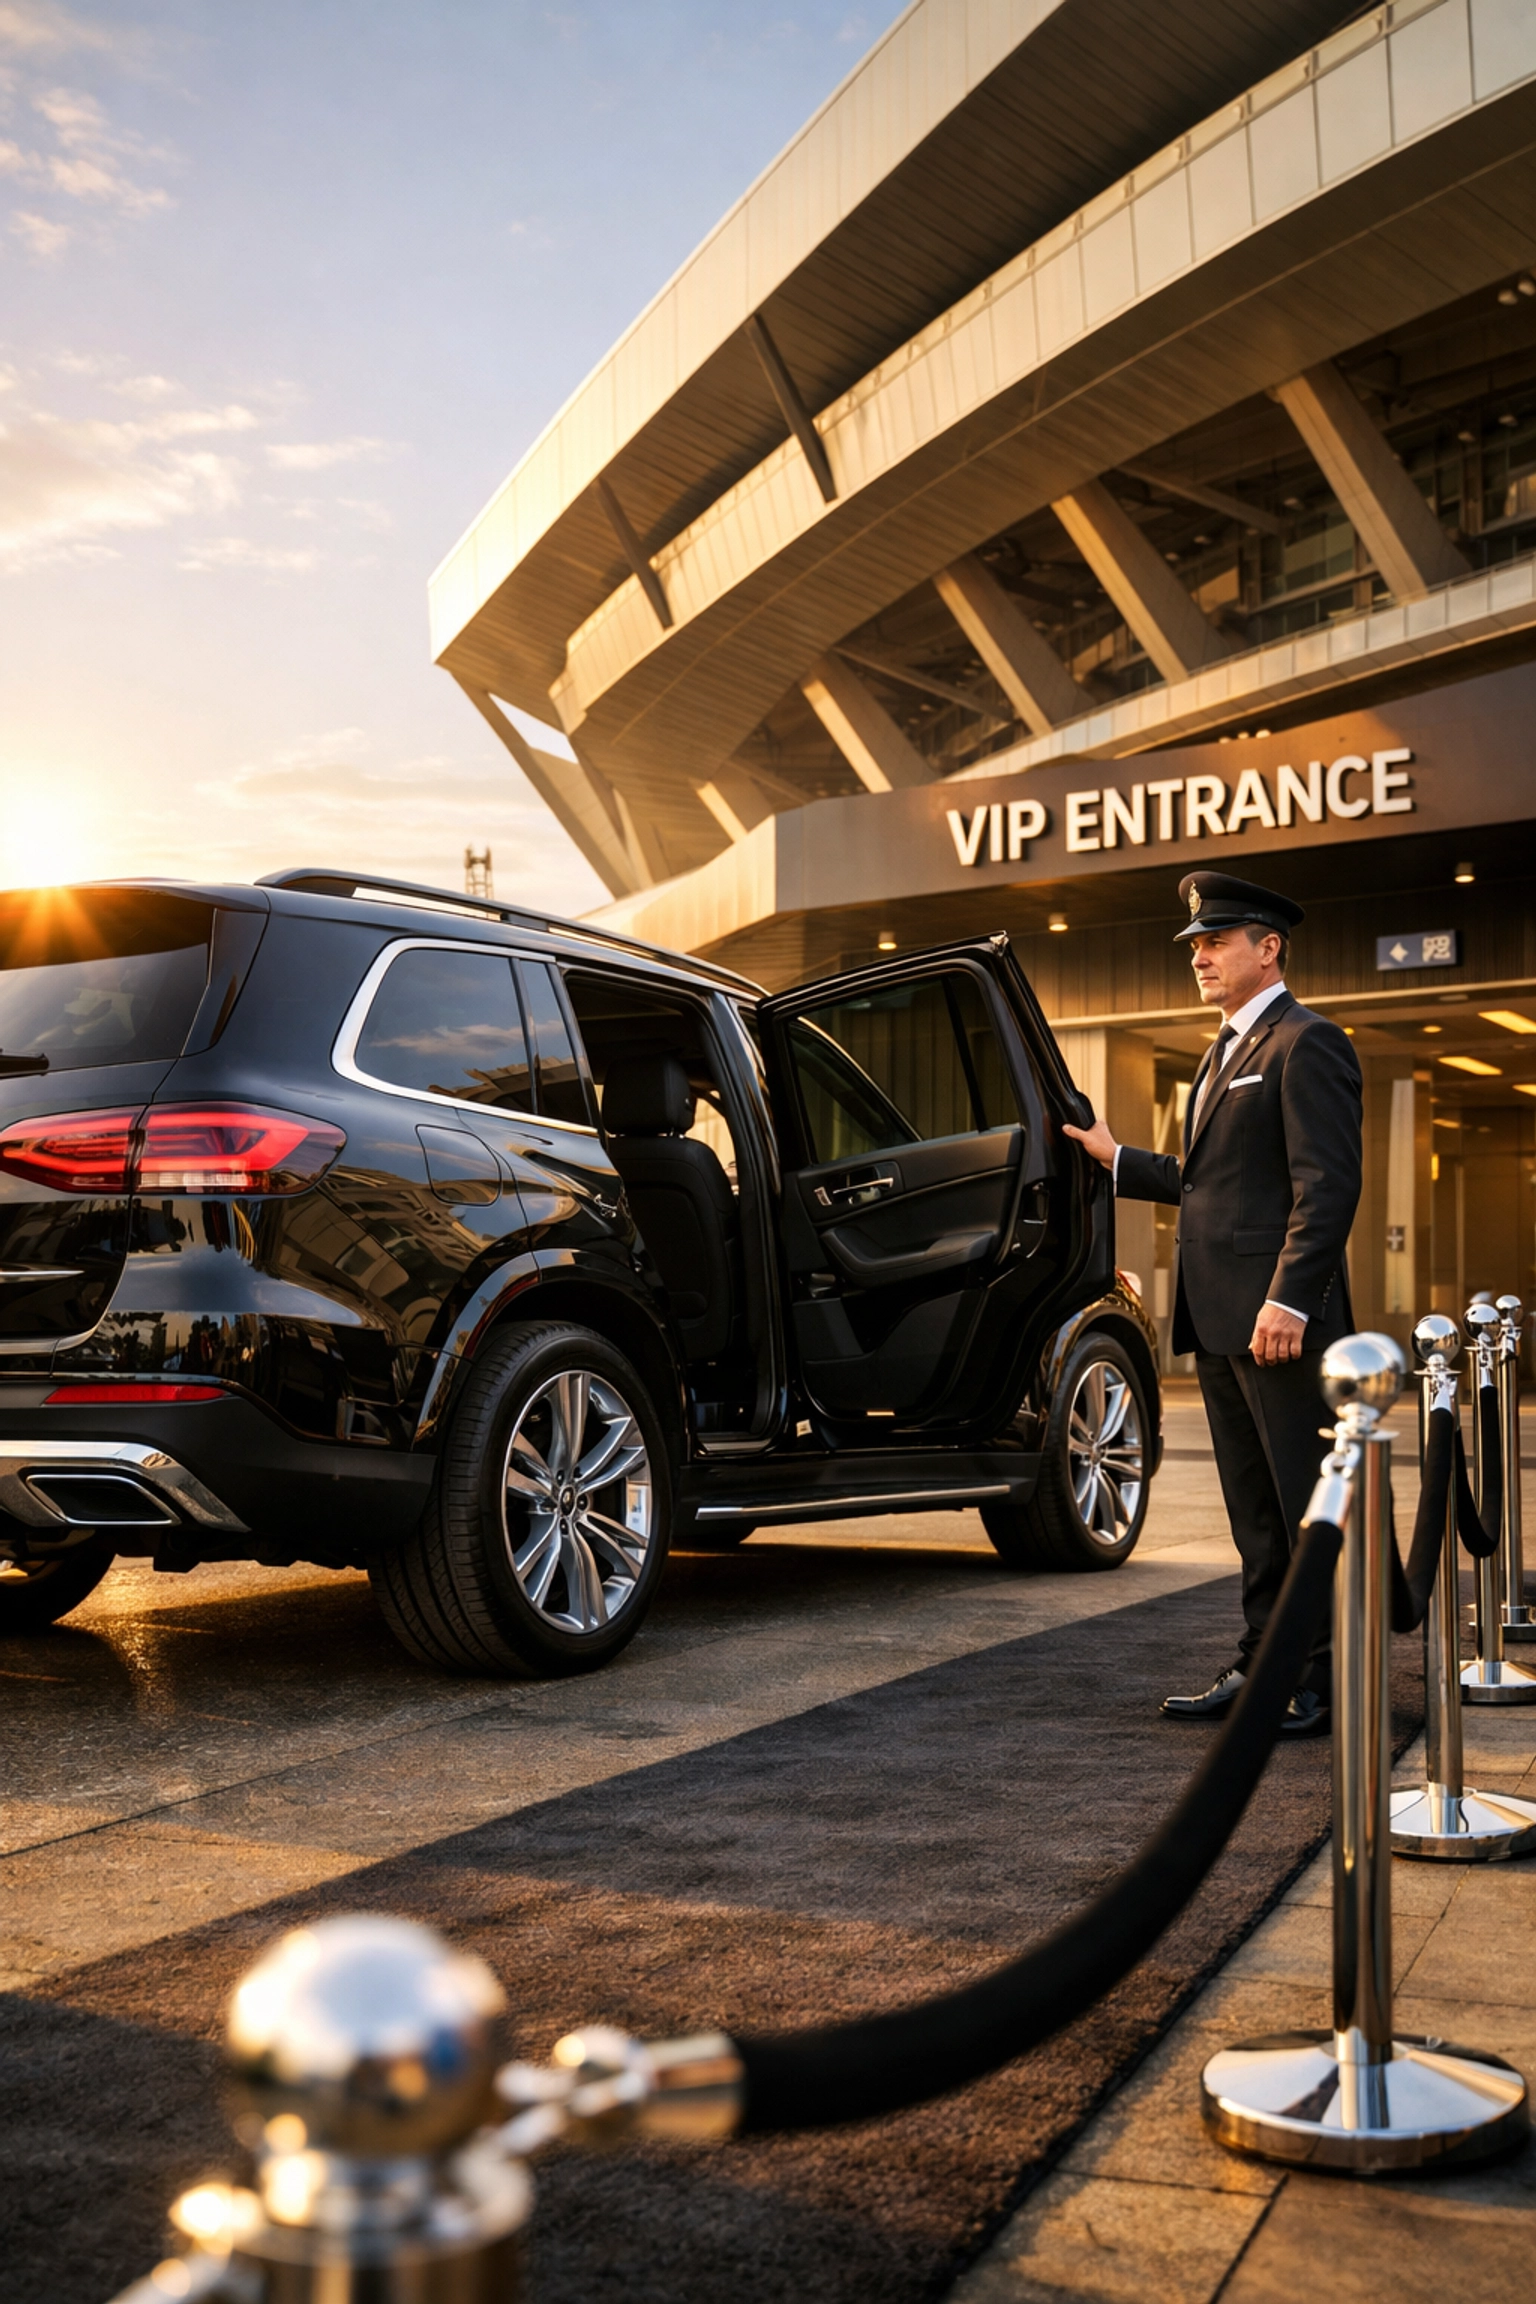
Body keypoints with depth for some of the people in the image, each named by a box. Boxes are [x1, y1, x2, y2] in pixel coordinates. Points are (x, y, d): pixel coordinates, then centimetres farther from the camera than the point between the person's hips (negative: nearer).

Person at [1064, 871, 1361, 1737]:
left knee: (1312, 1505, -1)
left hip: (1279, 1322, -10)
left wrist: (1288, 1299, -24)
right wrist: (1119, 1160, 23)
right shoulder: (1229, 1050, 21)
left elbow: (1327, 1185, -17)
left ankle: (1327, 1681, 7)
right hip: (1219, 1322, 10)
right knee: (1256, 1511, 14)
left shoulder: (1306, 1043, -8)